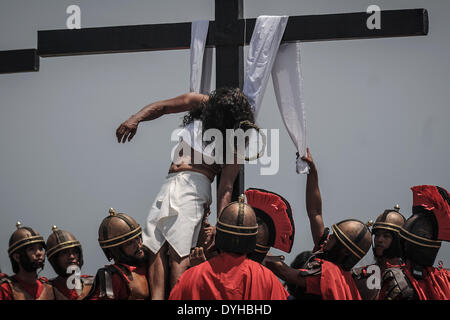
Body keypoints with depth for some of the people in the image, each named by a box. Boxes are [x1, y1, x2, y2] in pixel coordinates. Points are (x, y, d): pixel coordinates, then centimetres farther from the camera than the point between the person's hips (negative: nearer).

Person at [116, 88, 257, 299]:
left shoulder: (234, 144, 1)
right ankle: (157, 297, -22)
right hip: (170, 185, 5)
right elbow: (161, 107, 17)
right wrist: (136, 119, -3)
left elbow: (226, 189, -4)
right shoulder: (202, 103, 11)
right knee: (155, 244, -12)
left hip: (193, 187, -5)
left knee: (178, 251, -20)